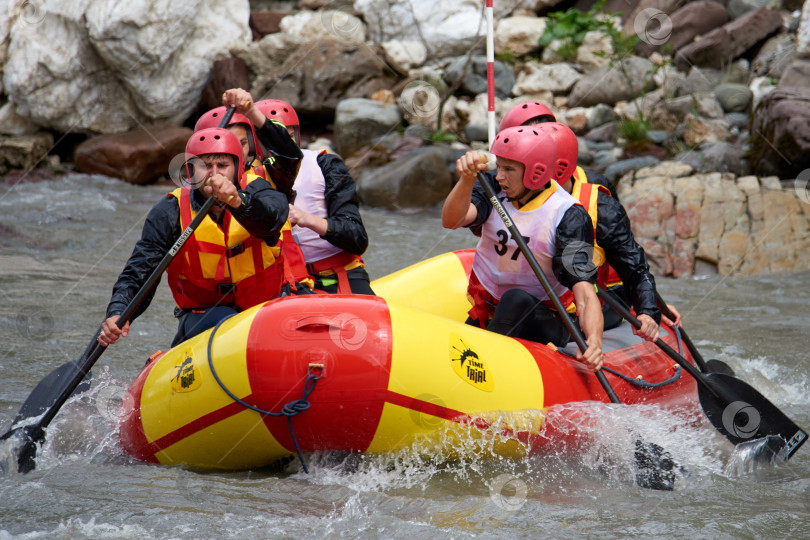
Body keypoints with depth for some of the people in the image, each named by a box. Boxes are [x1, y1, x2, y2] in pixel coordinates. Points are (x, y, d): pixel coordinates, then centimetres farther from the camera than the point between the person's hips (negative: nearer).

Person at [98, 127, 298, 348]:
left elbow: (274, 216, -33)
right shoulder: (169, 213, -8)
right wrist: (117, 314, -31)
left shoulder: (255, 190, -8)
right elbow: (137, 274, -11)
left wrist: (237, 201, -55)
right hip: (202, 315, -2)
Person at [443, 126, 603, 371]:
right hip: (486, 314, 4)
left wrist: (594, 341, -45)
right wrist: (467, 180, -43)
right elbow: (451, 220, -24)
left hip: (544, 323, -4)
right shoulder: (494, 190, -4)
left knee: (517, 300, -36)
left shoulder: (569, 217, -18)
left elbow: (584, 292, -27)